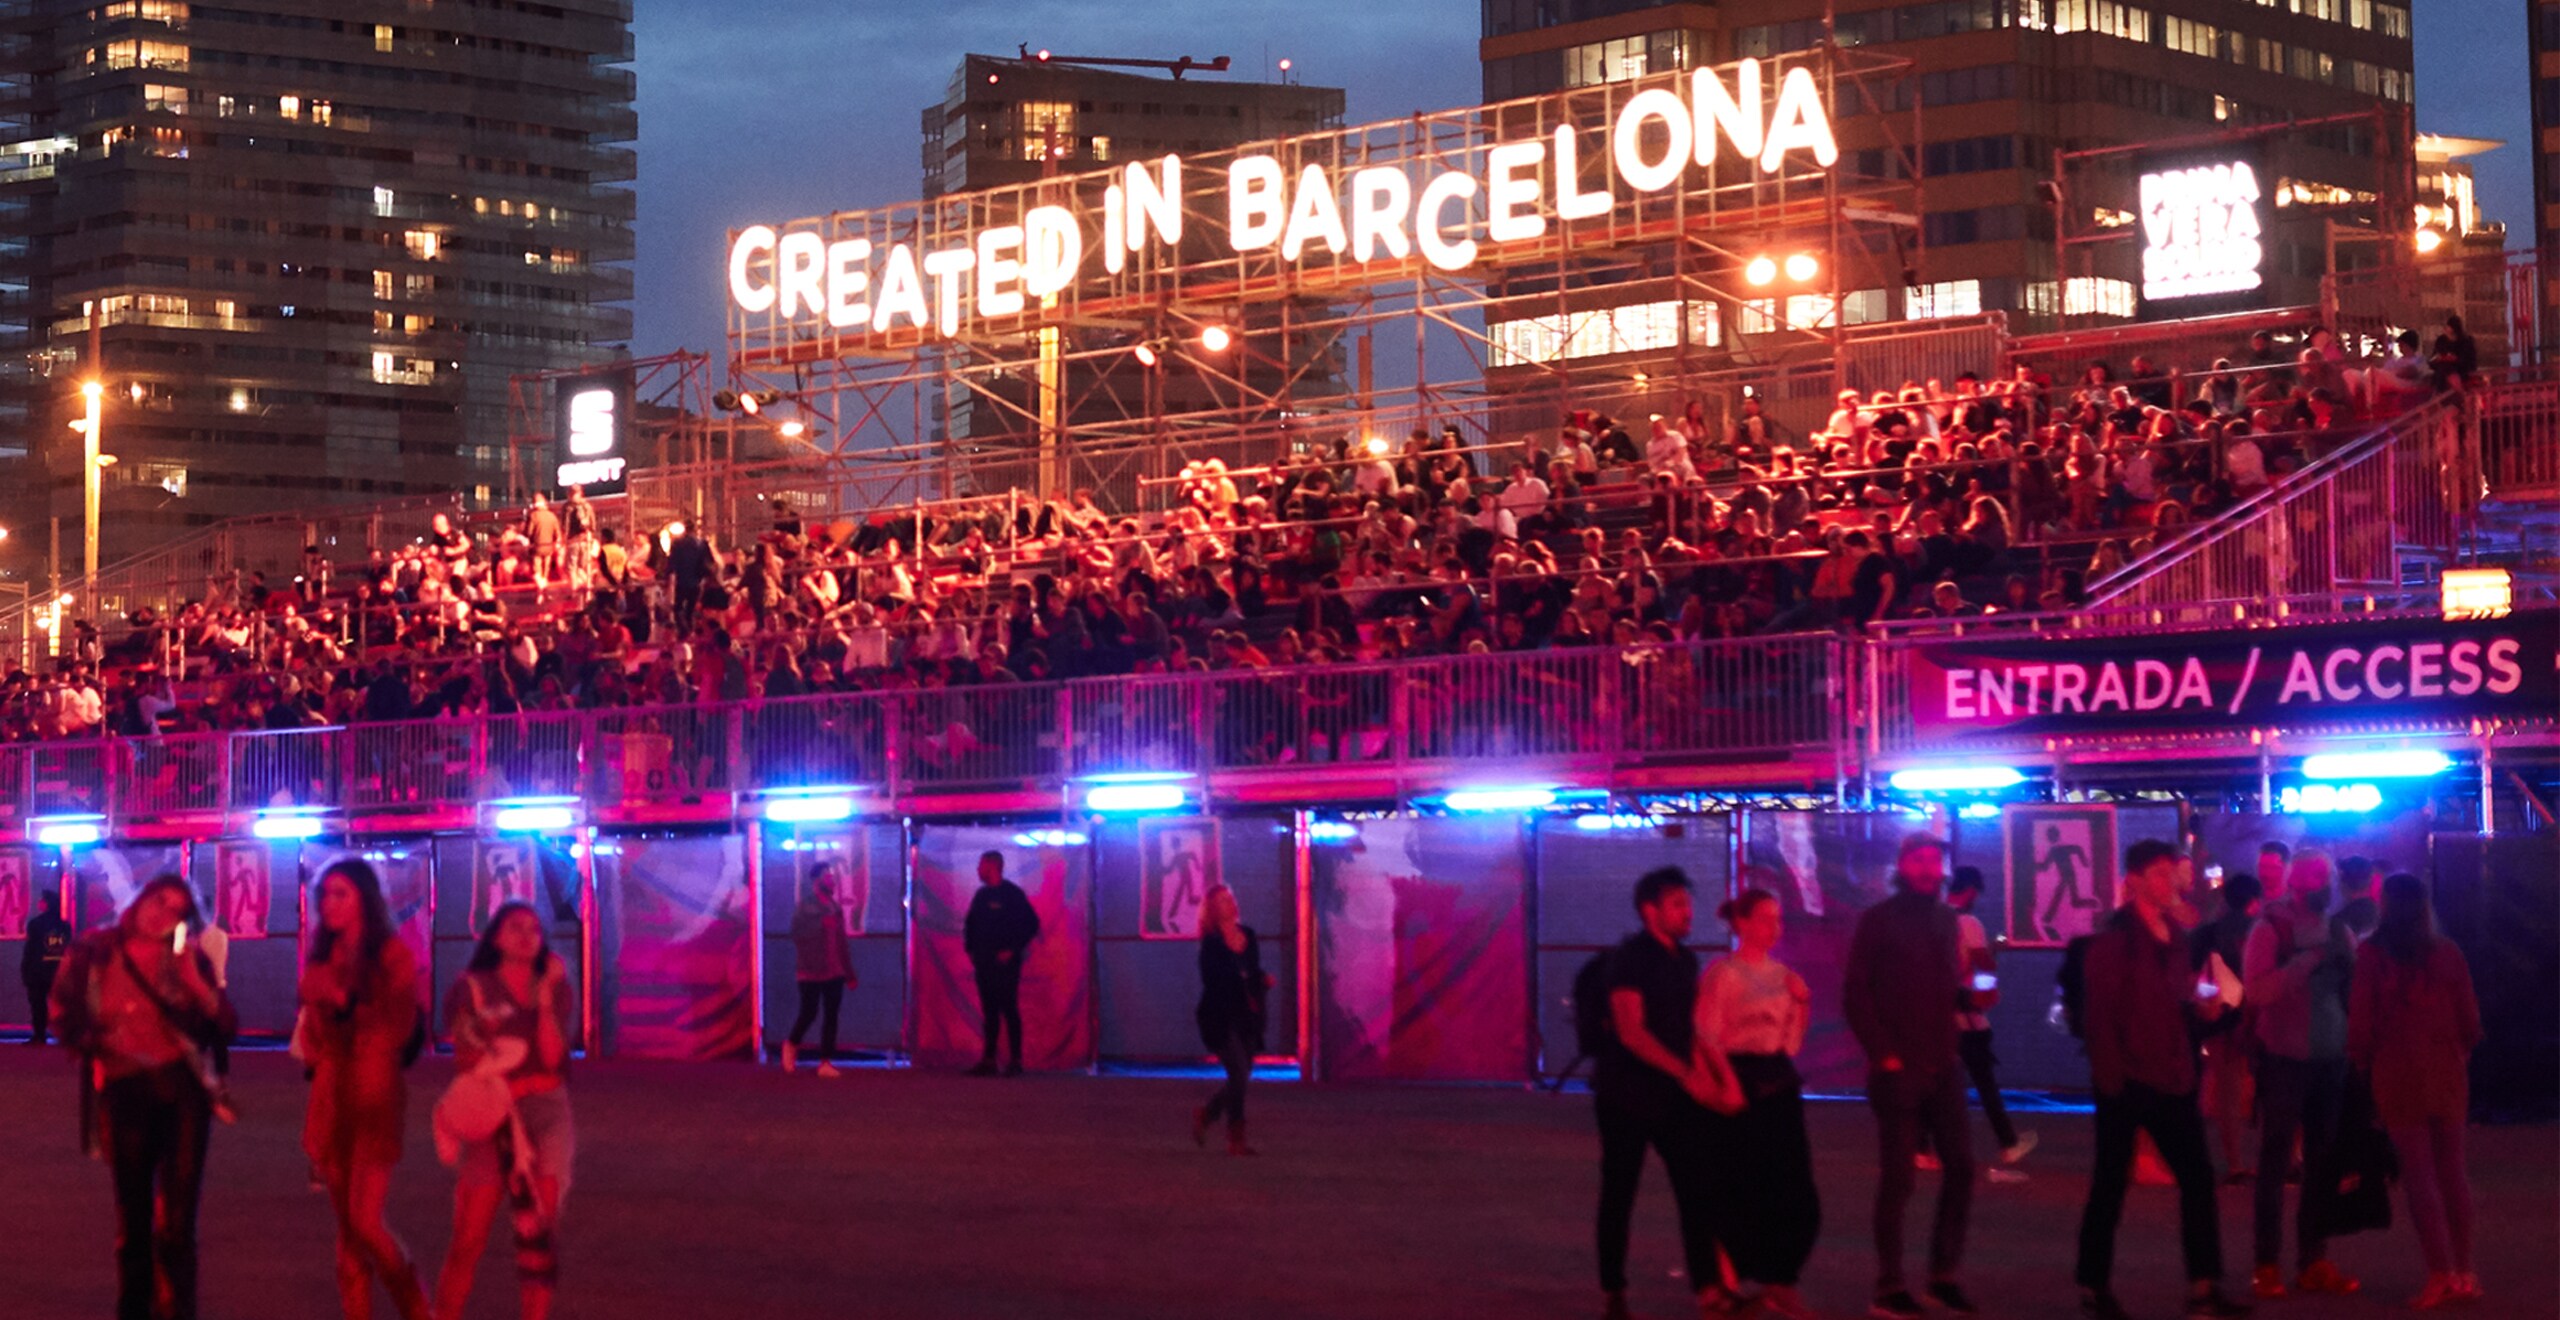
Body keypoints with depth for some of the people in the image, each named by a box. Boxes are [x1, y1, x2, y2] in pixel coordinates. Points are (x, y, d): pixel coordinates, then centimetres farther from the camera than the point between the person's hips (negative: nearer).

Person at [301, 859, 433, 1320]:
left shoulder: (394, 957, -3)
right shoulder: (322, 958, 13)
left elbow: (397, 1027, -8)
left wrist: (345, 1003, -15)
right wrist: (317, 1060, 2)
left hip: (374, 1097, -6)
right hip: (331, 1097, 6)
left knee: (366, 1222, -14)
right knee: (348, 1226, 6)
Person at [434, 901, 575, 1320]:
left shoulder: (553, 988, 8)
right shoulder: (473, 988, 3)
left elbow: (552, 1057, -5)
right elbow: (465, 1059, 2)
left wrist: (546, 997, -12)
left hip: (545, 1115, 1)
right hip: (491, 1118, -1)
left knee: (537, 1230, -9)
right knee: (469, 1238, -6)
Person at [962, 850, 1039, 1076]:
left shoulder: (1012, 894, -6)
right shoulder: (981, 895, 13)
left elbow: (1031, 924, -10)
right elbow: (970, 924, 23)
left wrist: (1012, 950, -13)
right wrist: (970, 948, 9)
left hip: (1004, 963, -6)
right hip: (983, 963, 7)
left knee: (1009, 1010, -6)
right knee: (989, 1012, 7)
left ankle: (1015, 1061, -3)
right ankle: (988, 1060, 9)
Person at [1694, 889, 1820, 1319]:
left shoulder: (1781, 973, 13)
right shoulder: (1724, 973, -8)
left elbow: (1790, 1041, 16)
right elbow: (1707, 1035, -15)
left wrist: (1802, 1004, 1)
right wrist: (1729, 1083, -24)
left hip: (1780, 1082, 7)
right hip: (1741, 1082, -7)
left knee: (1794, 1189, 2)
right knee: (1740, 1188, 0)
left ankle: (1778, 1283, 11)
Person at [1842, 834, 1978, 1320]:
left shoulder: (1945, 920, 12)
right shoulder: (1878, 920, -5)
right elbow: (1855, 995, -8)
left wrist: (1969, 997, -4)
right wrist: (1883, 1054, -13)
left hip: (1943, 1066, 6)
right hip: (1899, 1070, -6)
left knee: (1961, 1166, 4)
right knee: (1897, 1178, -3)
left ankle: (1944, 1276, 15)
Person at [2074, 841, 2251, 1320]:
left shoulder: (2172, 936, 14)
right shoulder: (2114, 938, -8)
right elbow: (2099, 1012, -13)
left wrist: (2202, 1007, 2)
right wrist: (2110, 1075, -17)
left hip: (2171, 1078, 7)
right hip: (2126, 1080, -7)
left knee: (2198, 1177, 1)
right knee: (2111, 1184, 1)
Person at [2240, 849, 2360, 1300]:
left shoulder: (2338, 931, 9)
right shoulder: (2270, 928, -7)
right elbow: (2257, 990, -20)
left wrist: (2346, 962, -7)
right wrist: (2308, 959, -22)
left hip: (2331, 1060, 5)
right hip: (2285, 1059, -5)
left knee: (2323, 1162, 8)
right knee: (2275, 1163, -1)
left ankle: (2315, 1262, 14)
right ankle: (2267, 1265, 2)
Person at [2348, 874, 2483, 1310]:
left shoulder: (2371, 955, -7)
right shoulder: (2447, 952, 1)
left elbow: (2360, 1020, -6)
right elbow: (2469, 1017, 4)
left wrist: (2361, 1061, 9)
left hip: (2397, 1072, -3)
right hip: (2447, 1070, 3)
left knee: (2418, 1172, 1)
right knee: (2451, 1169, 12)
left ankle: (2441, 1276, -4)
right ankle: (2463, 1273, 14)